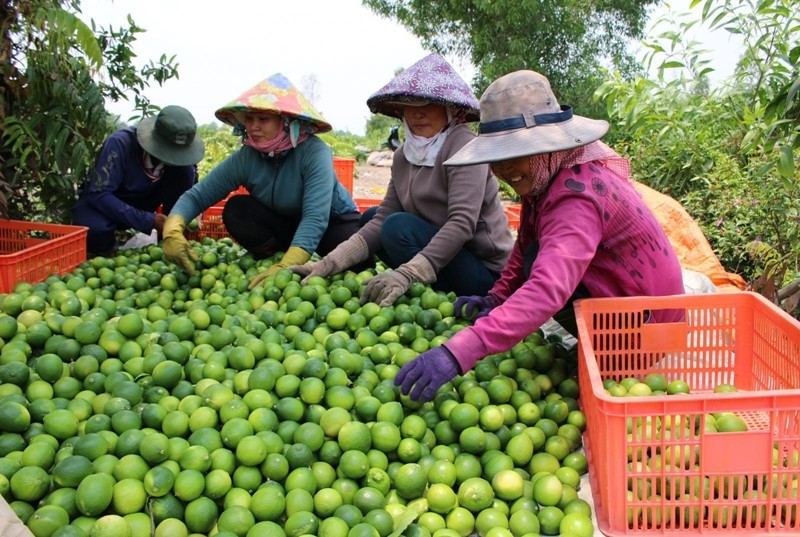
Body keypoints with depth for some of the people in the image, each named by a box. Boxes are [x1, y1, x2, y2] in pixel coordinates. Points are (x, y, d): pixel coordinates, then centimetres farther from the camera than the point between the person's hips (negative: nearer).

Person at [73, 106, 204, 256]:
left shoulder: (180, 150, -18)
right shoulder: (120, 143, -30)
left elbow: (192, 184, -2)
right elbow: (99, 194, -33)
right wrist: (148, 221, -38)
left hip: (141, 201, 4)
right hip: (99, 200, -3)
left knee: (186, 171, -21)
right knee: (95, 230, -40)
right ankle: (105, 245, -2)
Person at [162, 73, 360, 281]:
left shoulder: (313, 152, -29)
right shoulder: (244, 159, -16)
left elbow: (316, 218, -39)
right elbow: (196, 196, -16)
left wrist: (284, 269, -51)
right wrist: (172, 230, -38)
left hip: (335, 222, -3)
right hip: (285, 226, 3)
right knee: (236, 209, -21)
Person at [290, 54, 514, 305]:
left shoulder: (462, 144, -18)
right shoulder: (404, 155, 4)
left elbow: (462, 223, -28)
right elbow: (382, 219, 0)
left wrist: (408, 273, -38)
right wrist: (330, 263, -11)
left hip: (485, 272, -8)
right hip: (446, 256, 8)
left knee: (400, 226, -25)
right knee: (369, 216, 12)